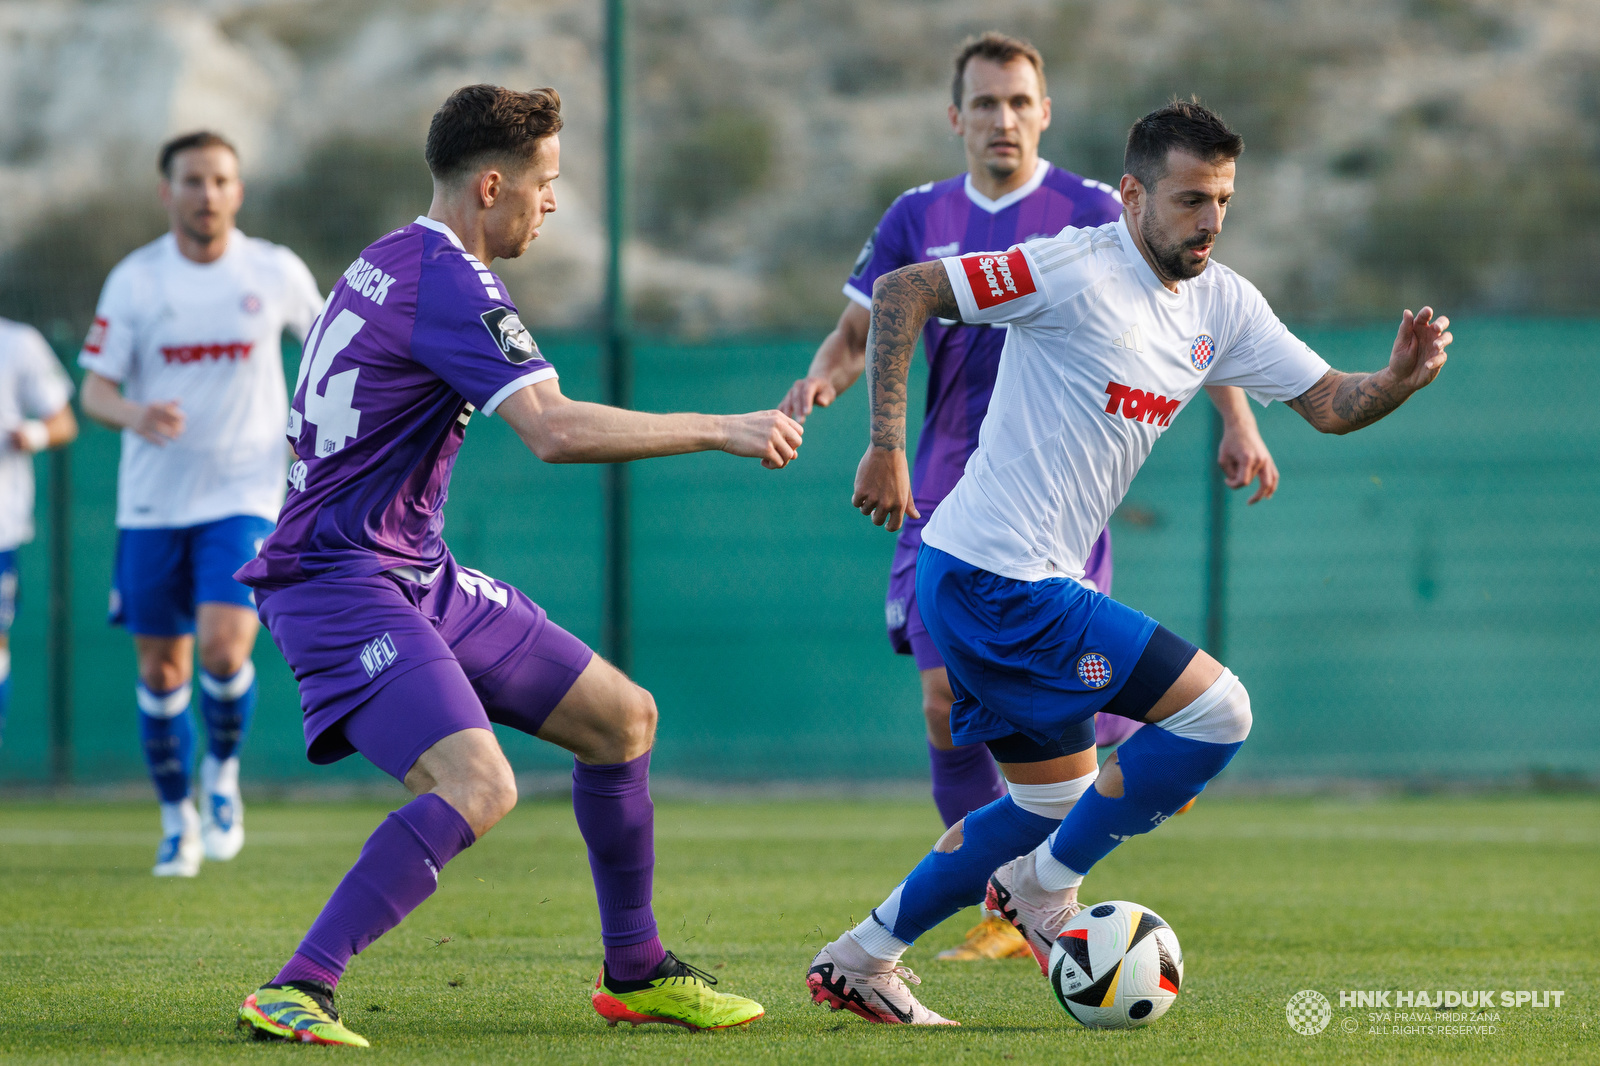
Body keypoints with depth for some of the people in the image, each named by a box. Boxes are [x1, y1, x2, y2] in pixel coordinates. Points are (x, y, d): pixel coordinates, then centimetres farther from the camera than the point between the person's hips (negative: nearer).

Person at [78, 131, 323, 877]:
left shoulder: (275, 273, -1)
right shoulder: (135, 280, -3)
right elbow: (94, 389, -5)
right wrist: (134, 414, -26)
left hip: (244, 494, -1)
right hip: (153, 500, 1)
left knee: (224, 648, -19)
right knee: (161, 669, 5)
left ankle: (223, 771, 10)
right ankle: (177, 817, 23)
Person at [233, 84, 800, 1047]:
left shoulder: (391, 263, 13)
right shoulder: (448, 283, -19)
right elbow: (555, 430, -31)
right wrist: (721, 431, -24)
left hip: (421, 575, 11)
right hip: (347, 587, -11)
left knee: (624, 717, 13)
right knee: (480, 786, -29)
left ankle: (635, 973, 24)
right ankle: (295, 993, -25)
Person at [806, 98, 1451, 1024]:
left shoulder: (1223, 305, 9)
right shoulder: (1078, 270, -16)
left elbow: (1329, 404, 11)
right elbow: (901, 293, -16)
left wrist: (1400, 380, -11)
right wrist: (888, 449, -17)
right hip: (1003, 583, -9)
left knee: (1055, 800, 20)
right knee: (1218, 710, -10)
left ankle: (858, 964, 25)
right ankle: (1046, 890, 2)